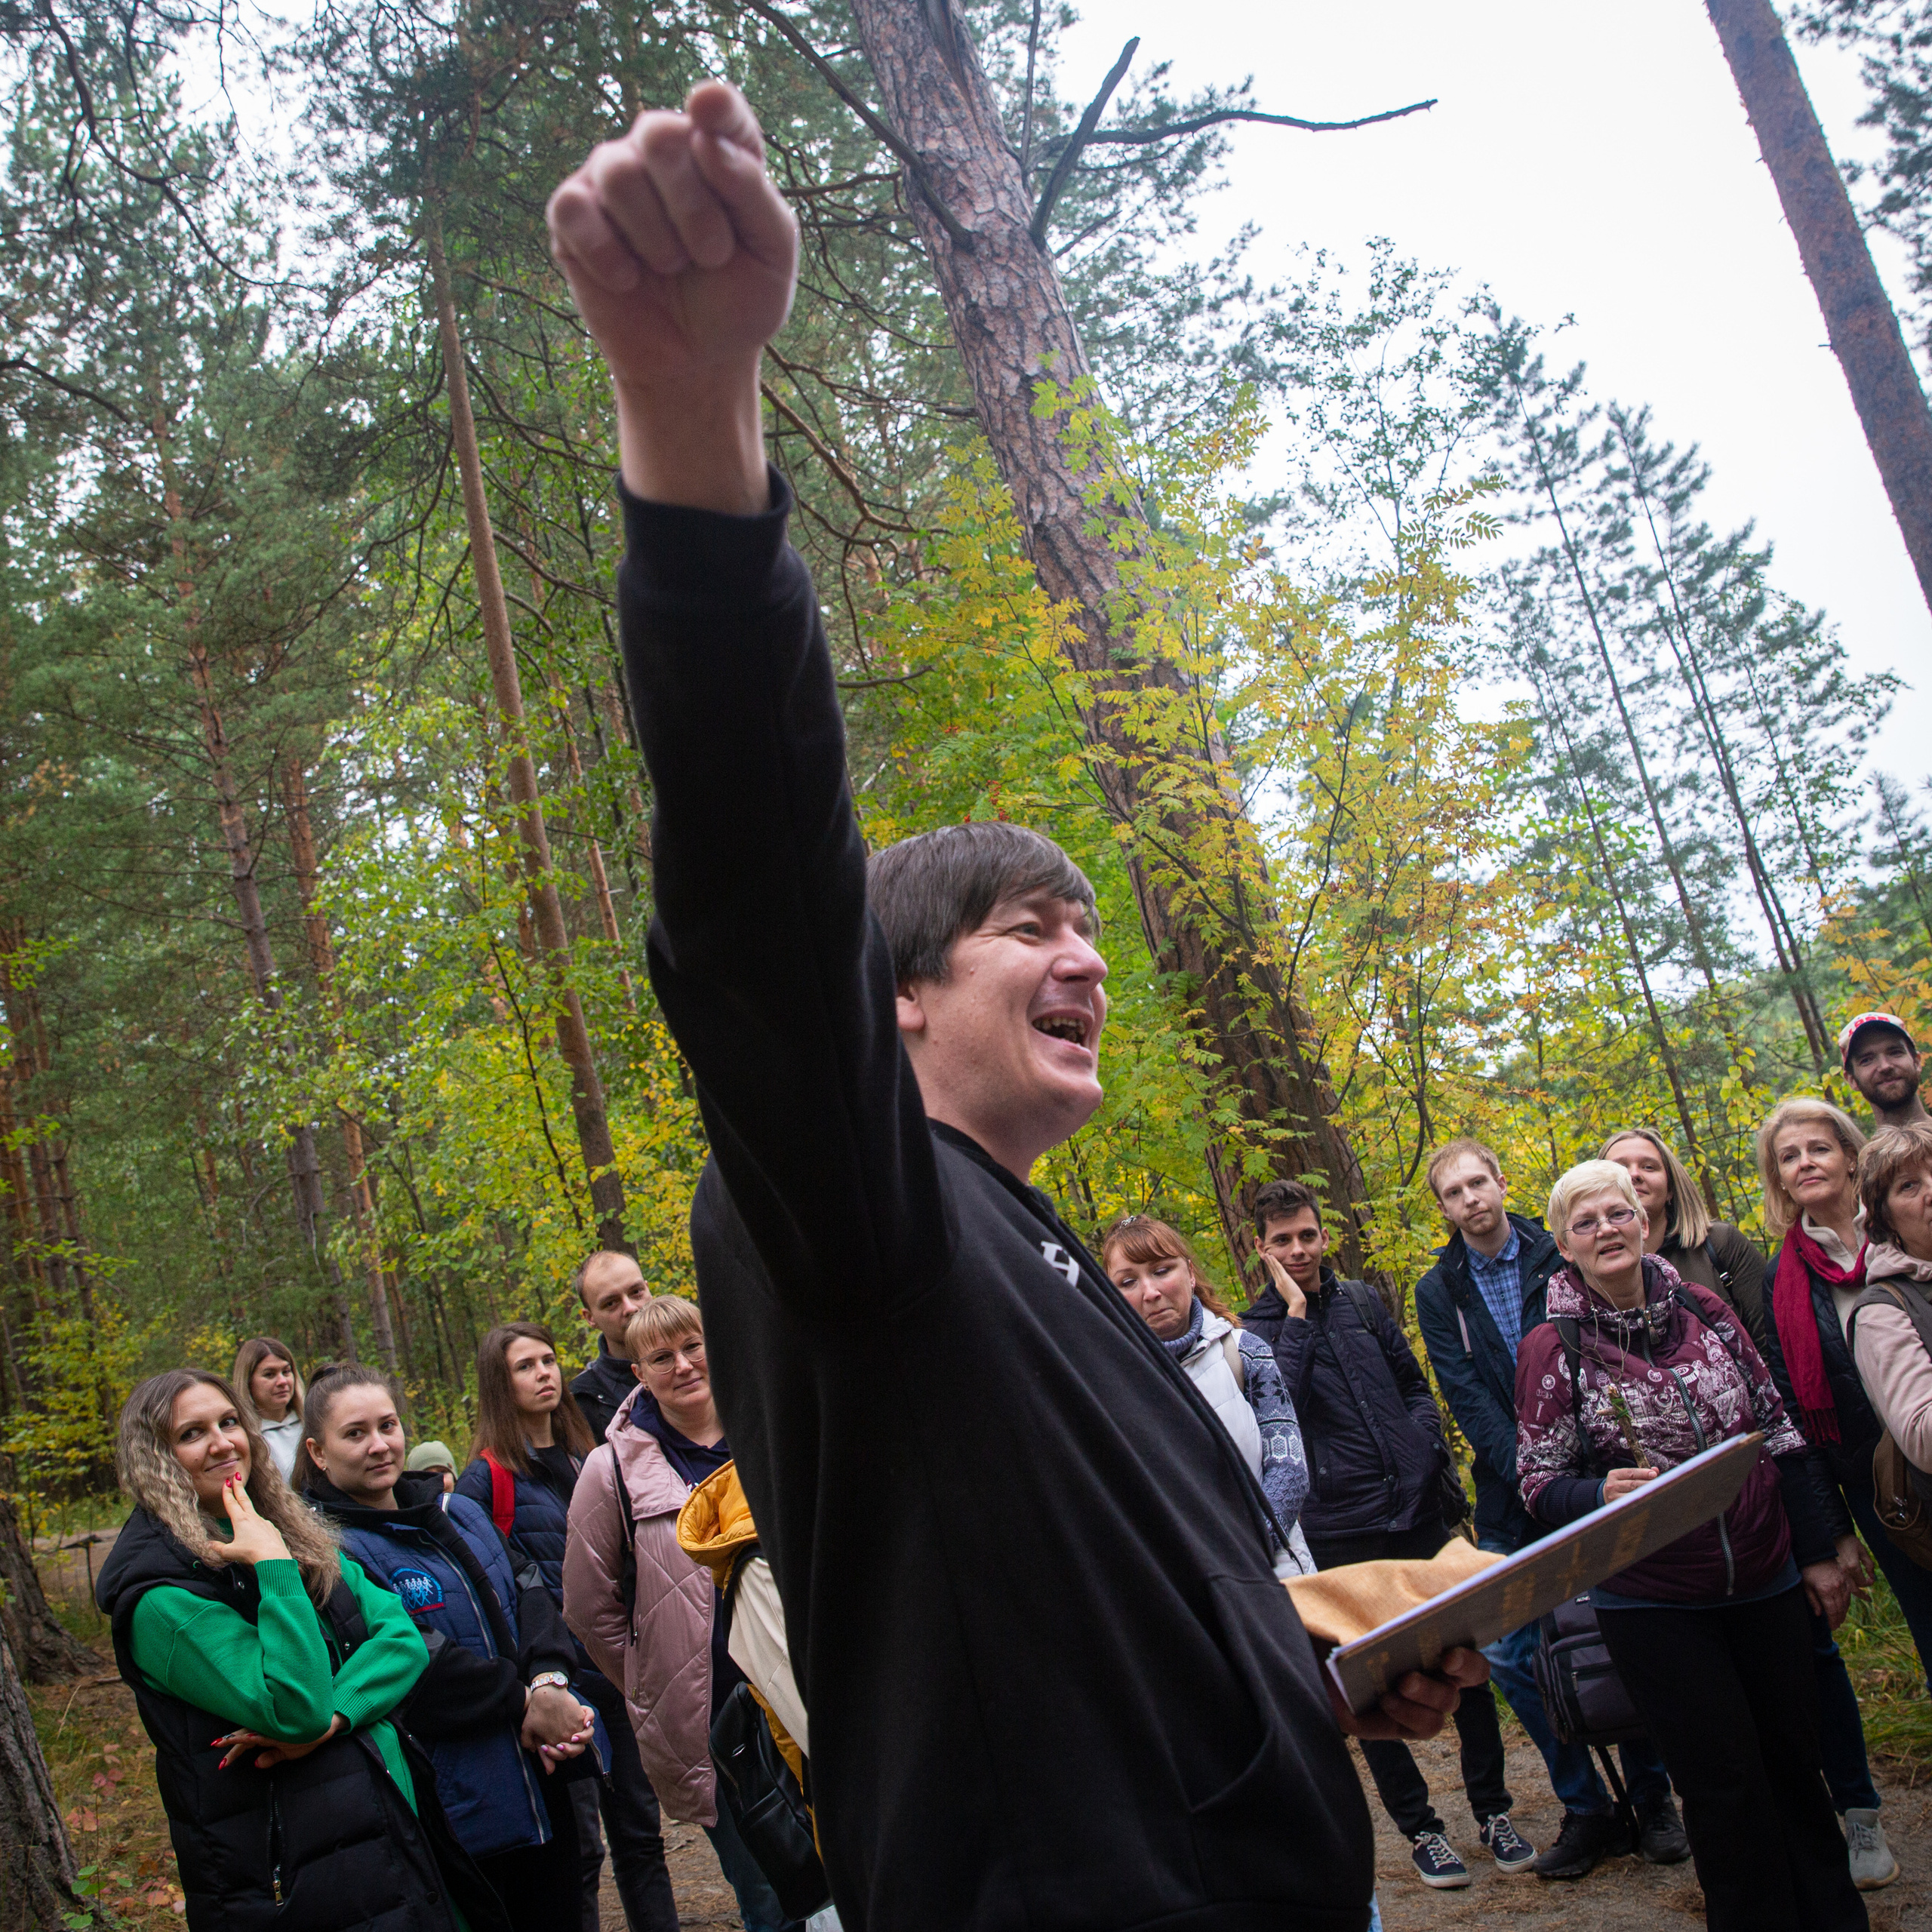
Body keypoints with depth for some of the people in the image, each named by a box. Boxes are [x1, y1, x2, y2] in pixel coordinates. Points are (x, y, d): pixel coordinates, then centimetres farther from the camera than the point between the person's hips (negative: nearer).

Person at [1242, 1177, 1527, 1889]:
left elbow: (1414, 1383, 18)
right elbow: (1280, 1403, -21)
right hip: (1342, 1531, -4)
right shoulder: (1258, 1329, -3)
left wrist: (1428, 1447, 2)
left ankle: (1492, 1810, 26)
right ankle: (1420, 1827, 22)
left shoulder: (1362, 1301, 10)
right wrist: (1297, 1311, -17)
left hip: (1419, 1510, 4)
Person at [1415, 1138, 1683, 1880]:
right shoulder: (1438, 1293, 3)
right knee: (1511, 1654, -3)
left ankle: (1652, 1797, 22)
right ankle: (1587, 1810, 12)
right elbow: (1466, 1397, -3)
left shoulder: (1560, 1257, 0)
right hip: (1513, 1500, 1)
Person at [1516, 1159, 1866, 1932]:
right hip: (1652, 1604, -3)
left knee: (1795, 1760, 14)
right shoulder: (1551, 1347, -9)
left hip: (1766, 1580, 3)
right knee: (1726, 1784, 3)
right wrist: (1603, 1493, -27)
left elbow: (1779, 1432, 6)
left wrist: (1817, 1551, 6)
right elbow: (1540, 1486, -6)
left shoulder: (1701, 1309, 0)